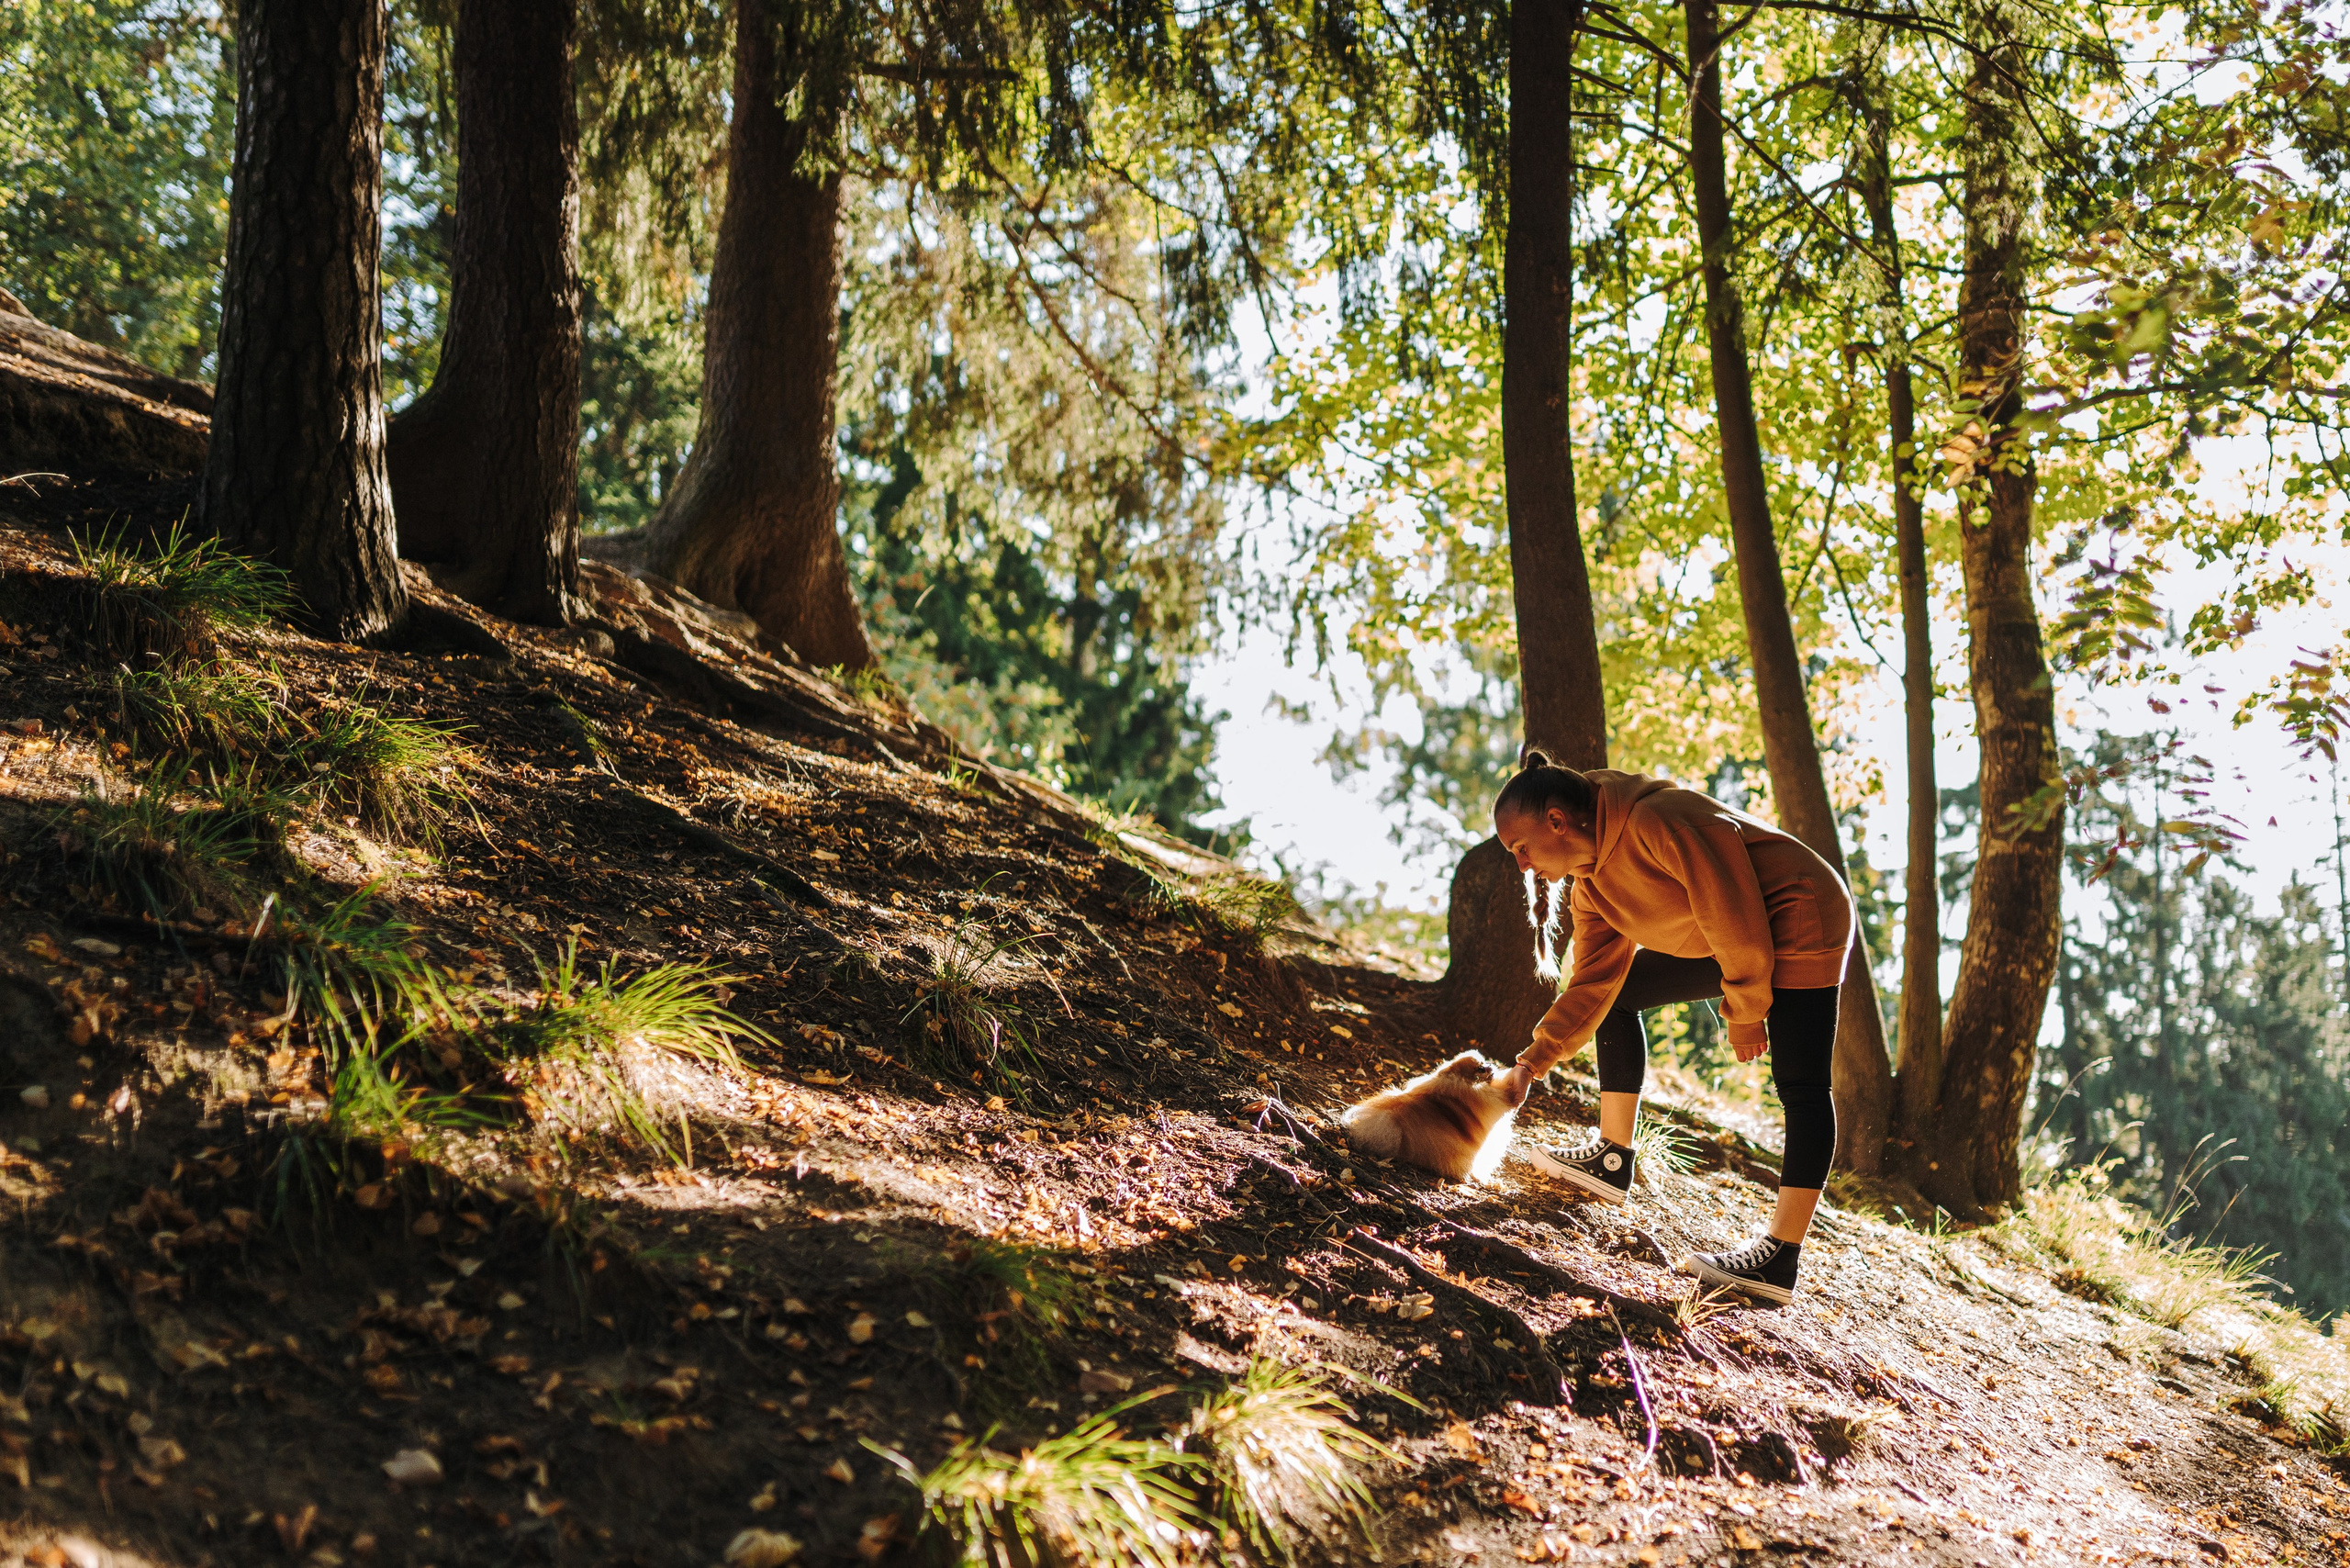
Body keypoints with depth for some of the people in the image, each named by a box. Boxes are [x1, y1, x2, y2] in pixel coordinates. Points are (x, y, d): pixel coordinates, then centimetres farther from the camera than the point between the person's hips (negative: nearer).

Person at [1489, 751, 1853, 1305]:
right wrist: (1528, 1067, -3)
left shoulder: (1657, 819, -27)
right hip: (1730, 940, 10)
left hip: (1798, 917, -10)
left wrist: (1745, 1011, -15)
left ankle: (1779, 1258, -21)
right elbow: (1590, 985, 4)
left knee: (1799, 1085, -16)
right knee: (1619, 993, 11)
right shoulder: (1591, 885, 2)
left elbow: (1732, 909, -25)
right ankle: (1612, 1159, 14)